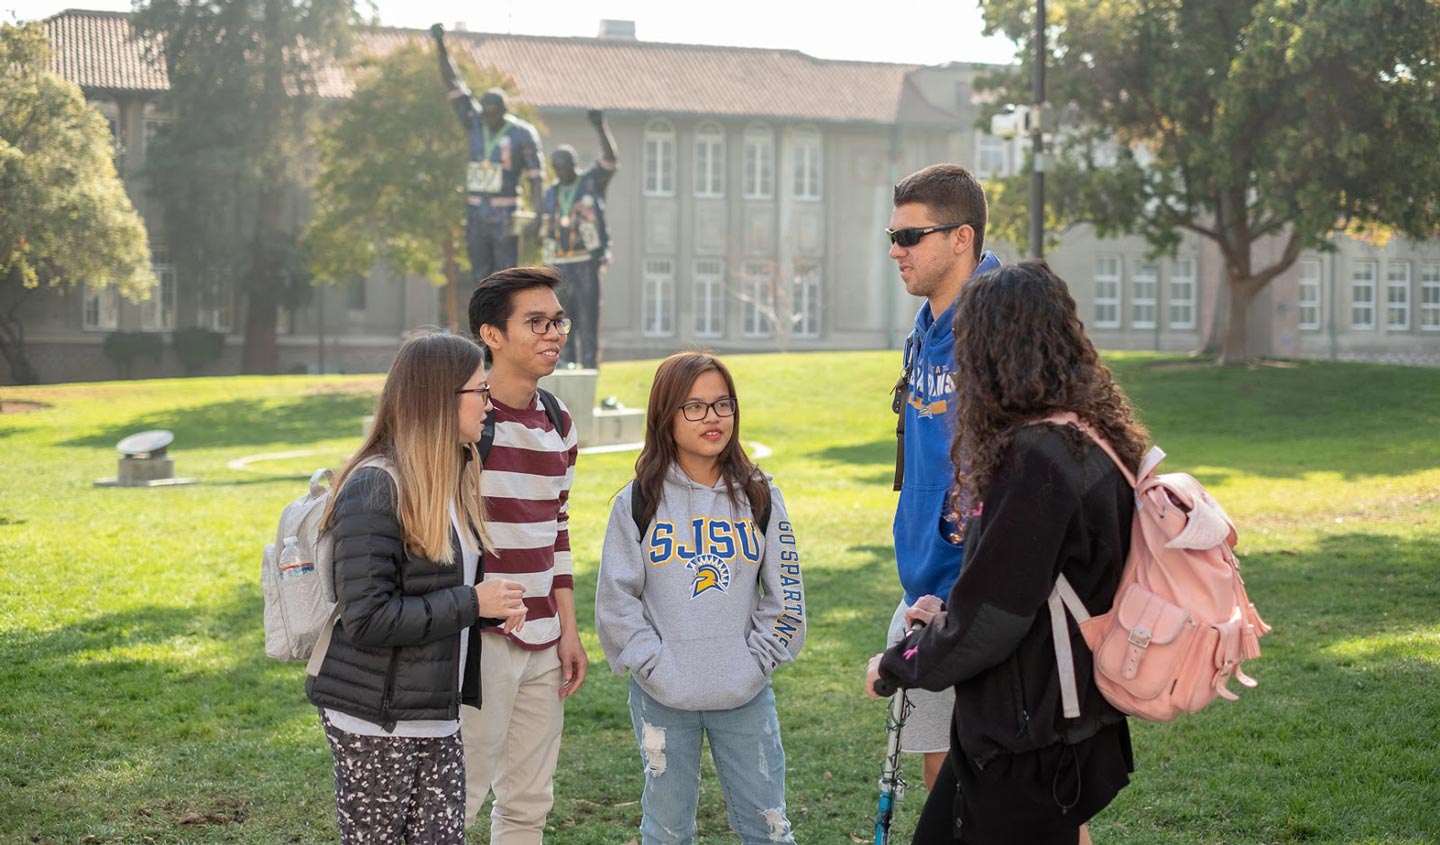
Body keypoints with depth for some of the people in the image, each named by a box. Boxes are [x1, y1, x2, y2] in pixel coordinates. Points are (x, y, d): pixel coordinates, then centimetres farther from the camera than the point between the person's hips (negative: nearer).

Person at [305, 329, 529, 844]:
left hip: (437, 718, 8)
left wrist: (492, 608, 0)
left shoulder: (455, 479, 10)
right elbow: (366, 619, -23)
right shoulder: (375, 487, -17)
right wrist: (471, 603, -18)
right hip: (376, 721, -8)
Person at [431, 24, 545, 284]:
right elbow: (452, 83, 2)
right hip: (475, 213, 5)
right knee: (482, 279, 7)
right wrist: (440, 45, -7)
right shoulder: (474, 123, 5)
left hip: (505, 216, -5)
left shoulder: (523, 134, -7)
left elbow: (536, 178, -8)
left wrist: (536, 216, -18)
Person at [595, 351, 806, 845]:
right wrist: (655, 666, -10)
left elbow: (785, 594, 4)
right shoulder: (638, 502, -2)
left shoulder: (759, 497, 3)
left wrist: (757, 660, -5)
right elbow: (617, 600, -4)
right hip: (662, 699, -1)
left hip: (745, 695, 1)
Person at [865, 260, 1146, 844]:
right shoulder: (1089, 439, 7)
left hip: (1028, 748, -9)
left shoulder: (1037, 457, -24)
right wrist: (950, 614, 19)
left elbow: (991, 617, -21)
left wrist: (896, 666, -6)